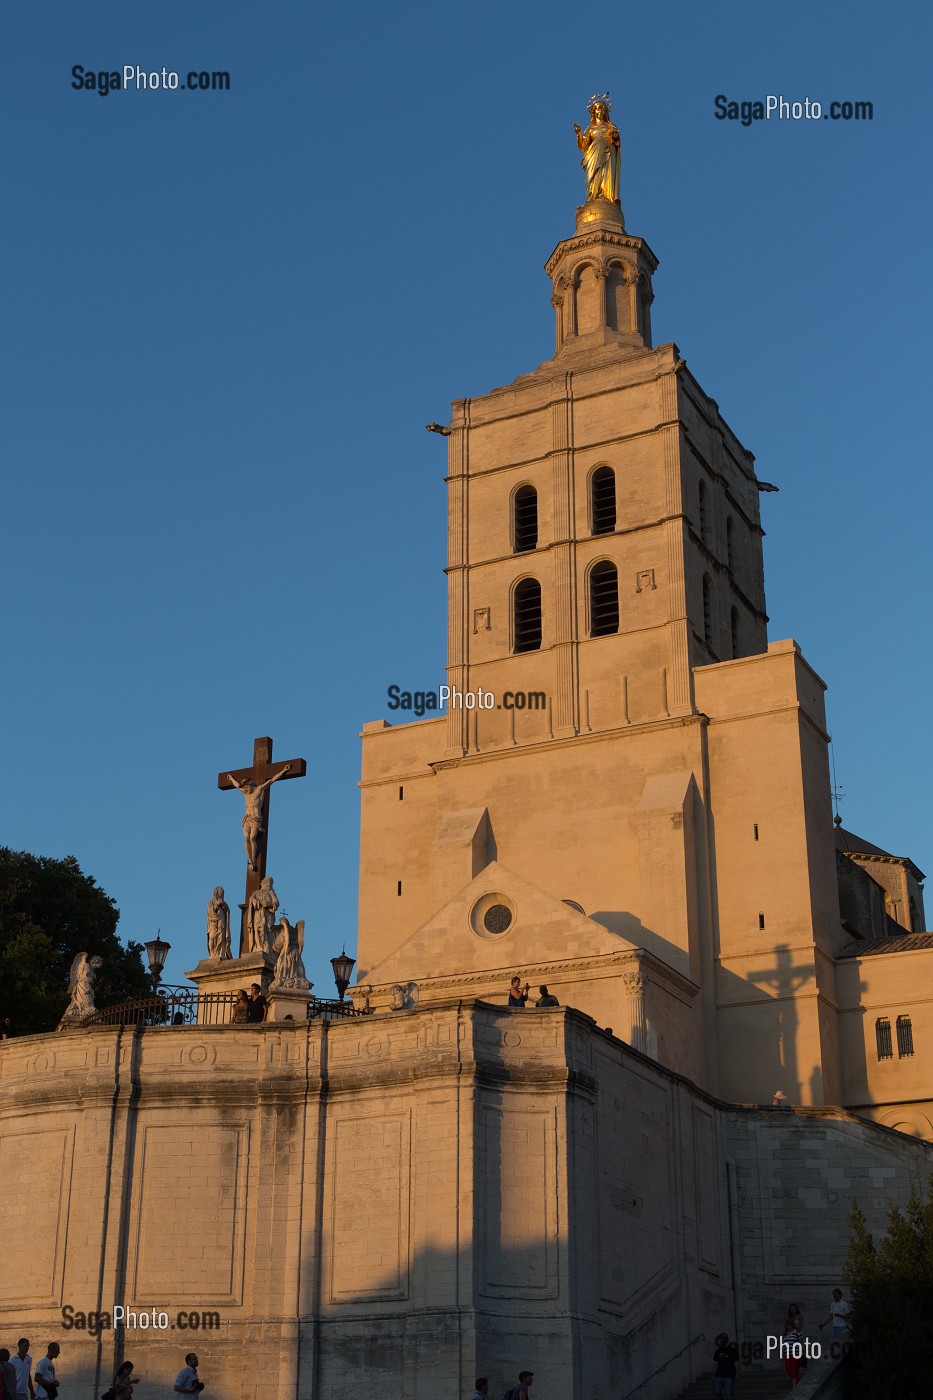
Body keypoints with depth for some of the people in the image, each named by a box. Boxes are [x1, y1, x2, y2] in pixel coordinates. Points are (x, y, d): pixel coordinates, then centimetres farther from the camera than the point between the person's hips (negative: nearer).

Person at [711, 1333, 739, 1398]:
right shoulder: (718, 1351, 12)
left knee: (728, 1394, -7)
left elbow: (736, 1363, -1)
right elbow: (715, 1364, 14)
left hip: (729, 1376, -4)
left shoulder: (732, 1351, 1)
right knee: (717, 1393, -2)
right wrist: (714, 1375, 9)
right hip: (719, 1376, 4)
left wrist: (737, 1374, -8)